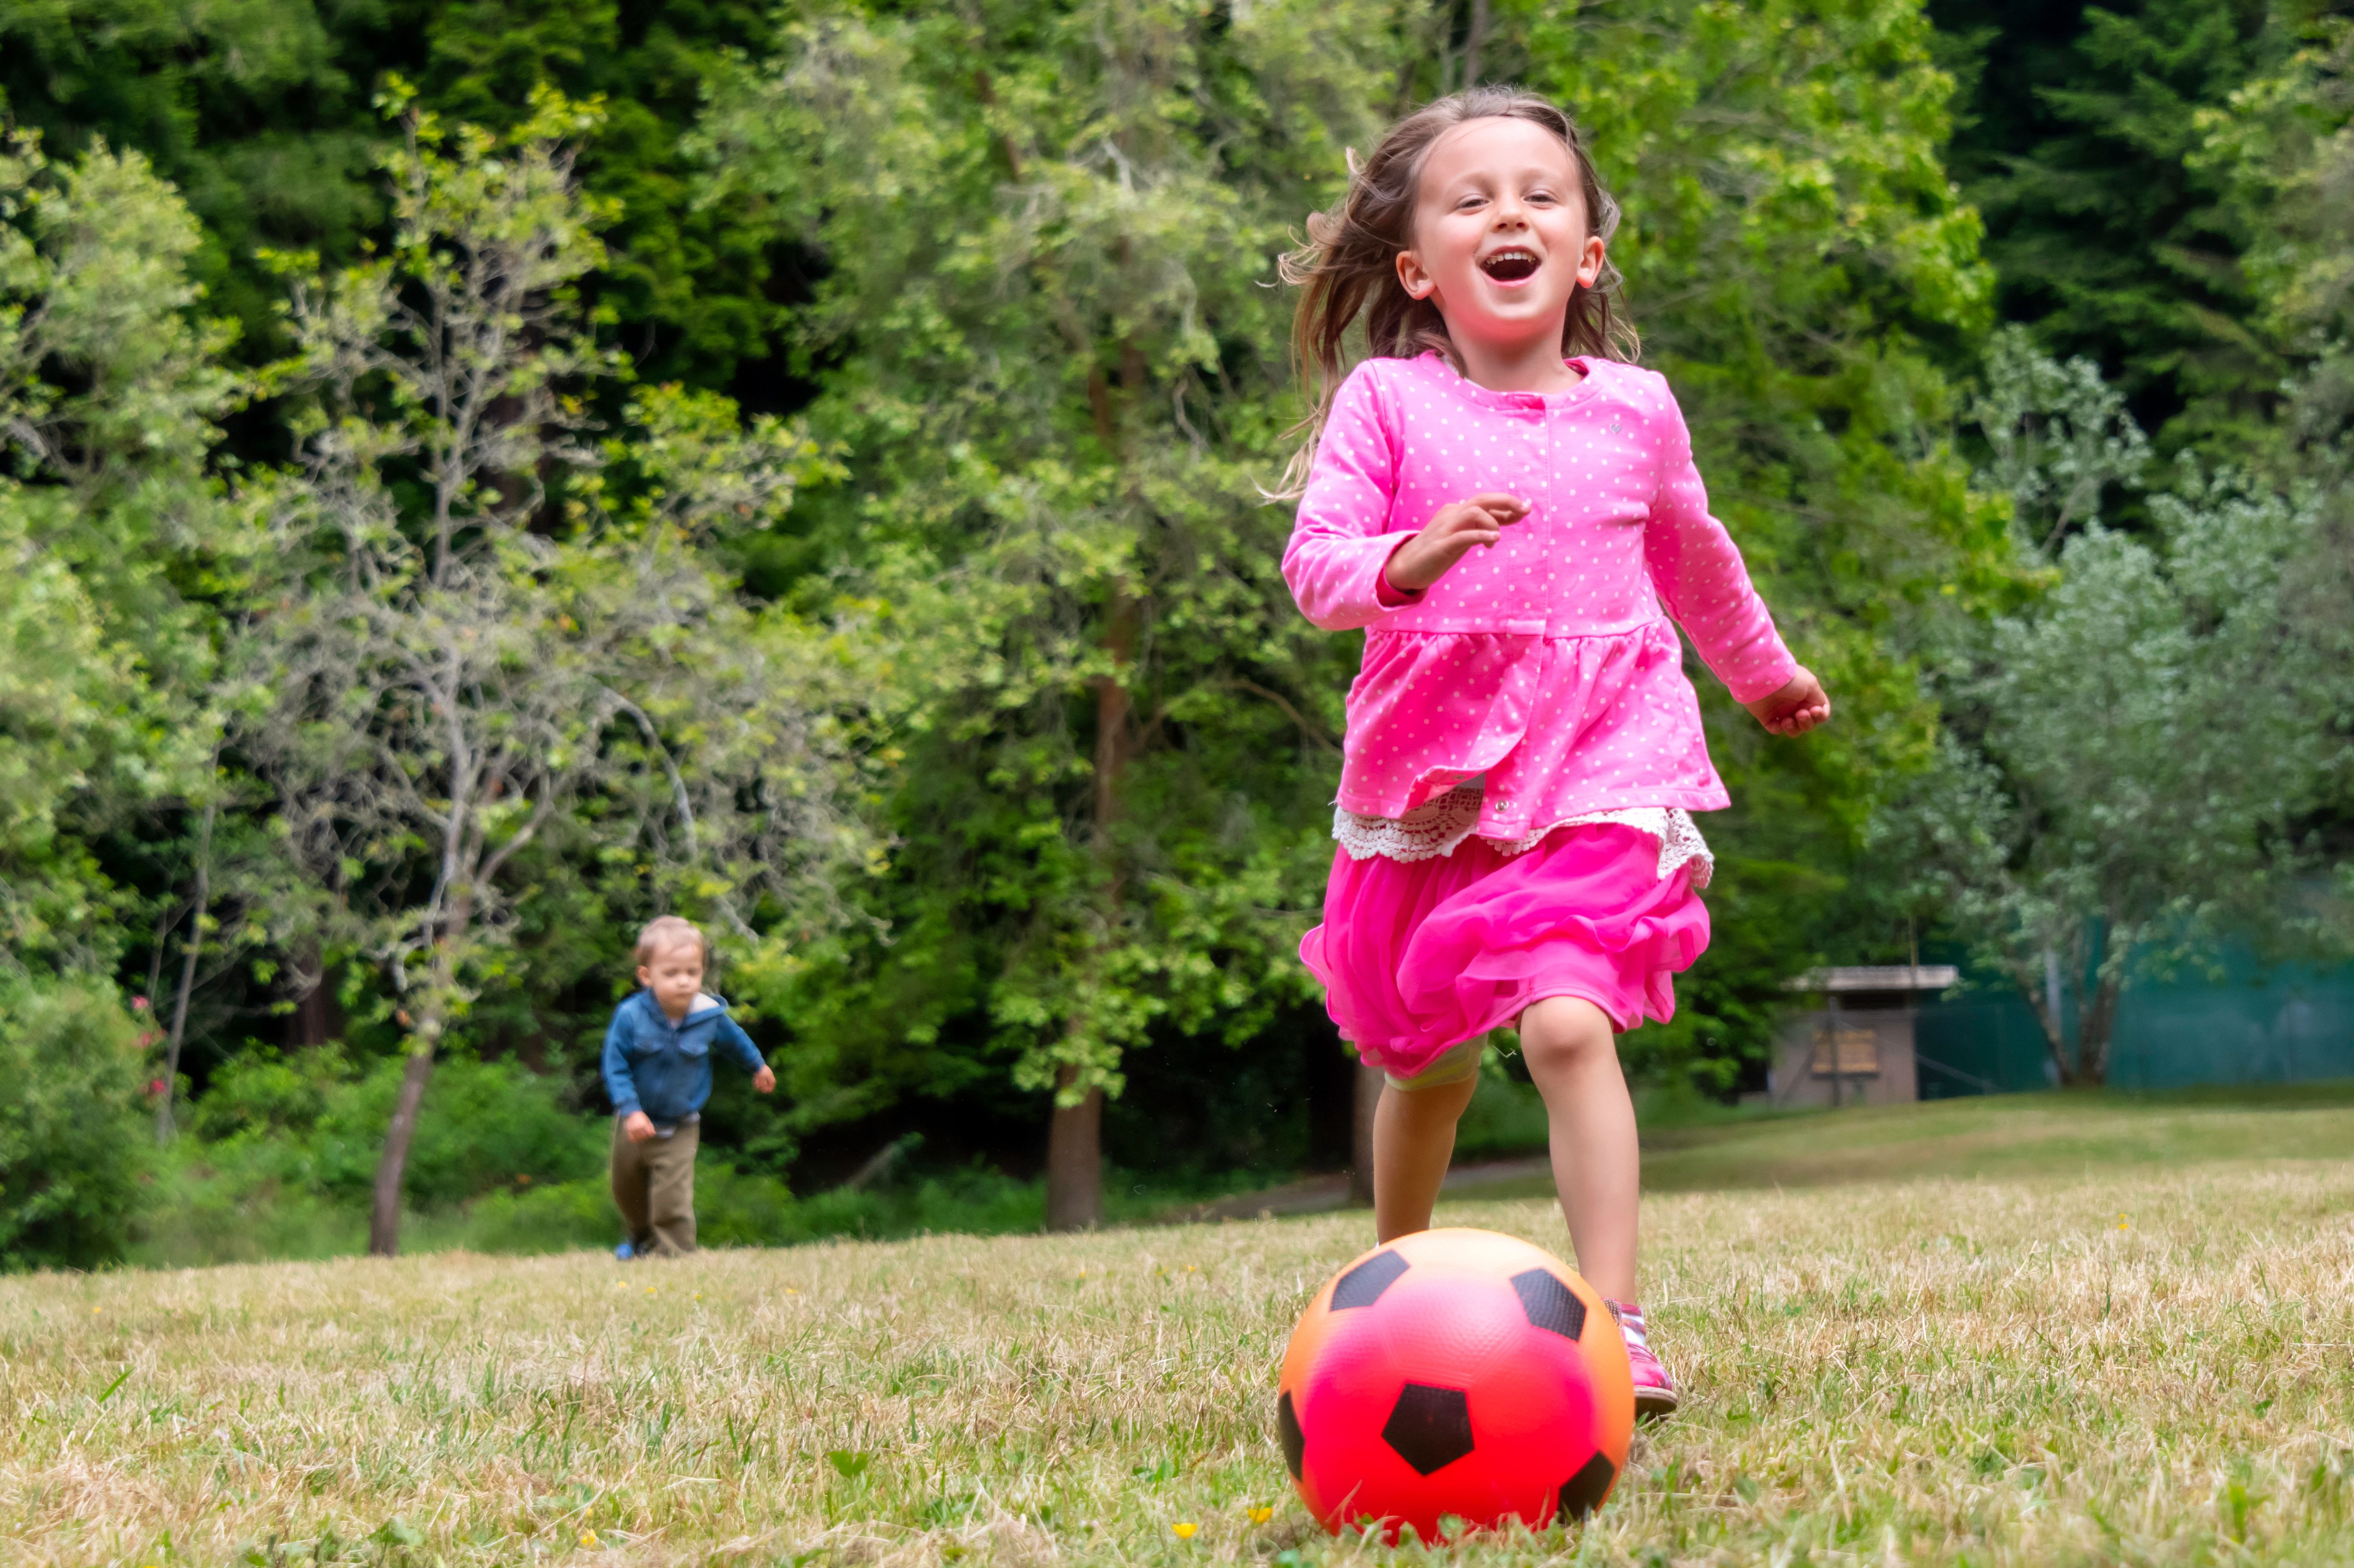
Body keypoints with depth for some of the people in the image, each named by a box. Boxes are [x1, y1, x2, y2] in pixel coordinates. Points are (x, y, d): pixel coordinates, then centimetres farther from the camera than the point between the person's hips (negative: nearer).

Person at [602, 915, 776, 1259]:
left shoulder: (710, 1015, -16)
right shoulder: (630, 1016, -24)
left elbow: (735, 1038, 7)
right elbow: (615, 1066, -17)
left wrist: (758, 1066, 25)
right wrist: (631, 1111, -27)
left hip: (679, 1129, -1)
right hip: (636, 1124, 1)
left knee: (674, 1198, -14)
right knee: (627, 1190, 22)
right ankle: (641, 1236, 51)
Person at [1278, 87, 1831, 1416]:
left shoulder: (1636, 410, 5)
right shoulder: (1386, 405, -2)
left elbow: (1695, 557, 24)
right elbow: (1313, 565, -9)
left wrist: (1765, 672, 38)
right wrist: (1406, 562, -30)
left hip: (1600, 769, -1)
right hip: (1431, 780, 1)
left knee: (1568, 1022, -22)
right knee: (1428, 1063, 15)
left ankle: (1615, 1322, -24)